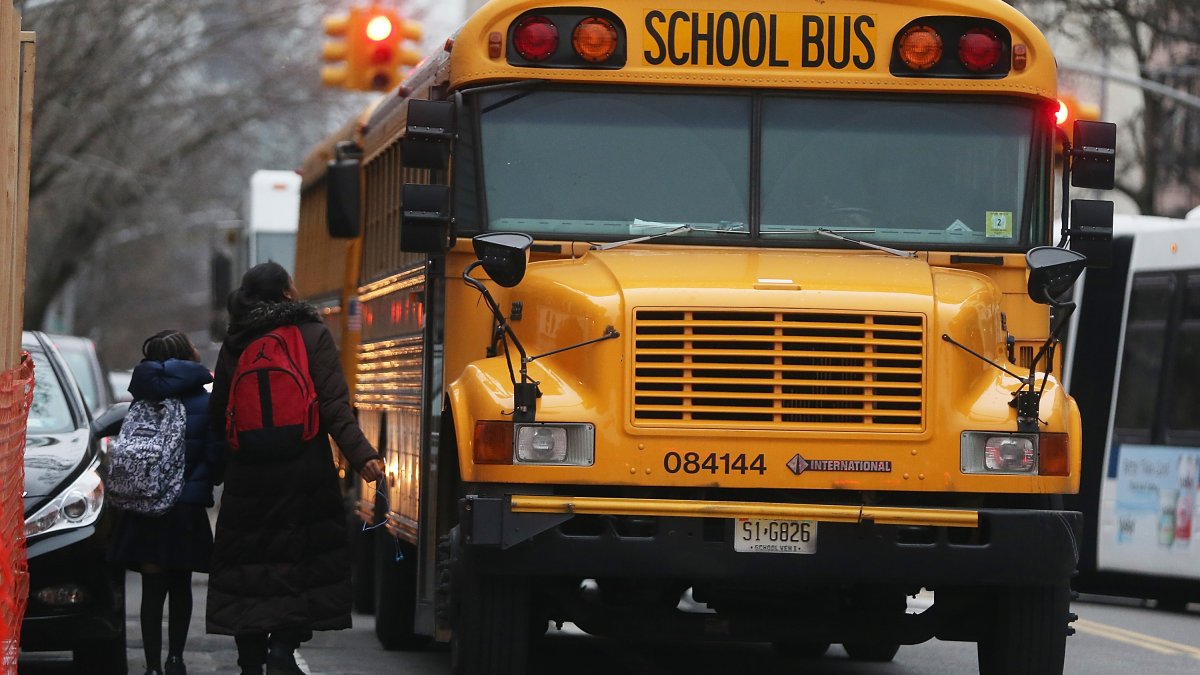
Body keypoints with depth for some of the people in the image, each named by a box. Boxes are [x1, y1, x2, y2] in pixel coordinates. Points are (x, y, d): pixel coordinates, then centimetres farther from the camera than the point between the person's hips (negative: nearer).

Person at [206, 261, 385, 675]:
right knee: (304, 563, 2)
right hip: (304, 474, -3)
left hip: (248, 476, 3)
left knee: (249, 564, 10)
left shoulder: (234, 345, 7)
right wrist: (361, 456, -17)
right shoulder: (312, 336, -3)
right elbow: (334, 407, -13)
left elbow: (218, 414, 9)